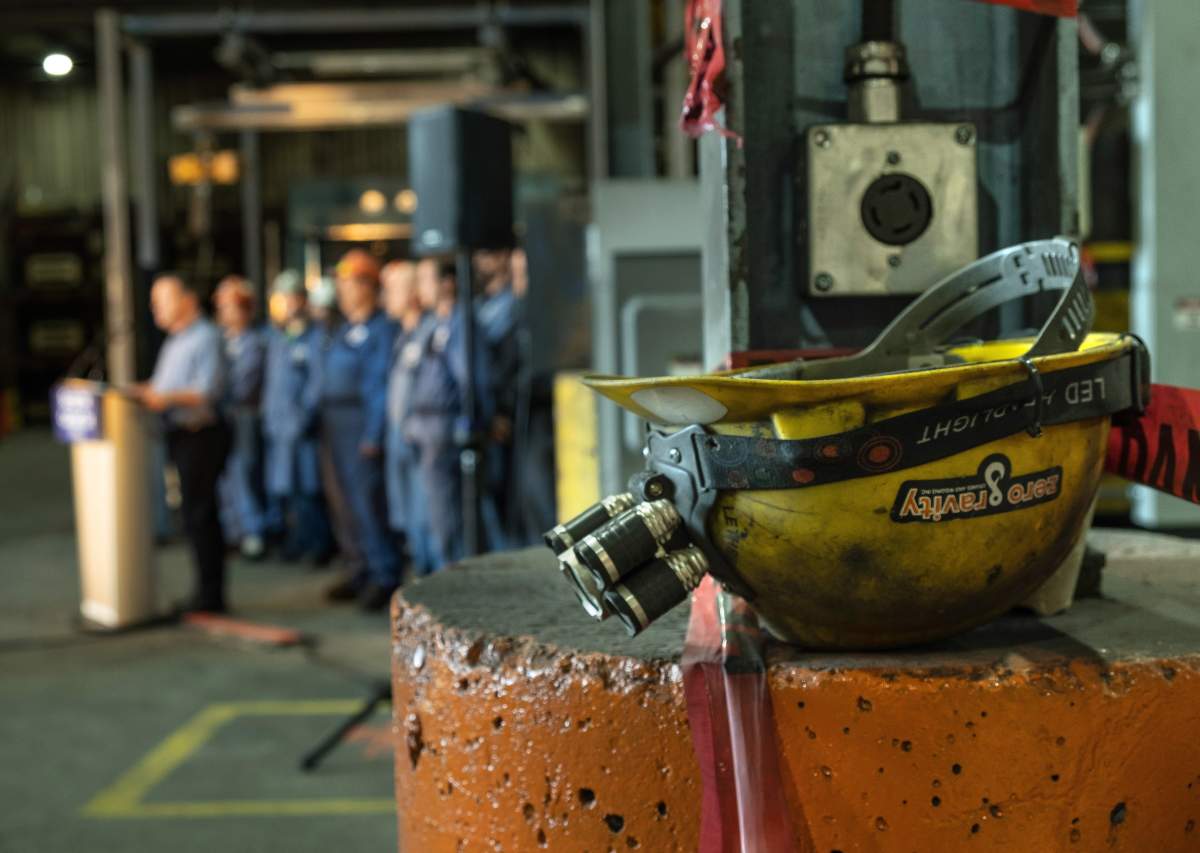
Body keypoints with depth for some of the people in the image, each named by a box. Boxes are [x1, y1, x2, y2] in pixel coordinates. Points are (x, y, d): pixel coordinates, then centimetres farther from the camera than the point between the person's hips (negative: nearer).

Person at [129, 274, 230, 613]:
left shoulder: (206, 338, -11)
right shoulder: (174, 340, 17)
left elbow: (208, 391, -21)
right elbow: (162, 385, 23)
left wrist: (166, 397, -30)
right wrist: (141, 391, 6)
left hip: (201, 435, -9)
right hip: (180, 435, 9)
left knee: (198, 515, -6)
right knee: (199, 513, 12)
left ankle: (210, 594, 0)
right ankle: (207, 593, 19)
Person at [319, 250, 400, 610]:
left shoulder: (381, 328, -10)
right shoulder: (344, 328, 18)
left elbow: (381, 382, -15)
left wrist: (373, 435, -20)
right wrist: (324, 419, 14)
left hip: (362, 421, -9)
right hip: (335, 422, 9)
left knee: (368, 501, -10)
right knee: (353, 500, 13)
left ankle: (385, 577, -4)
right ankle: (371, 570, 21)